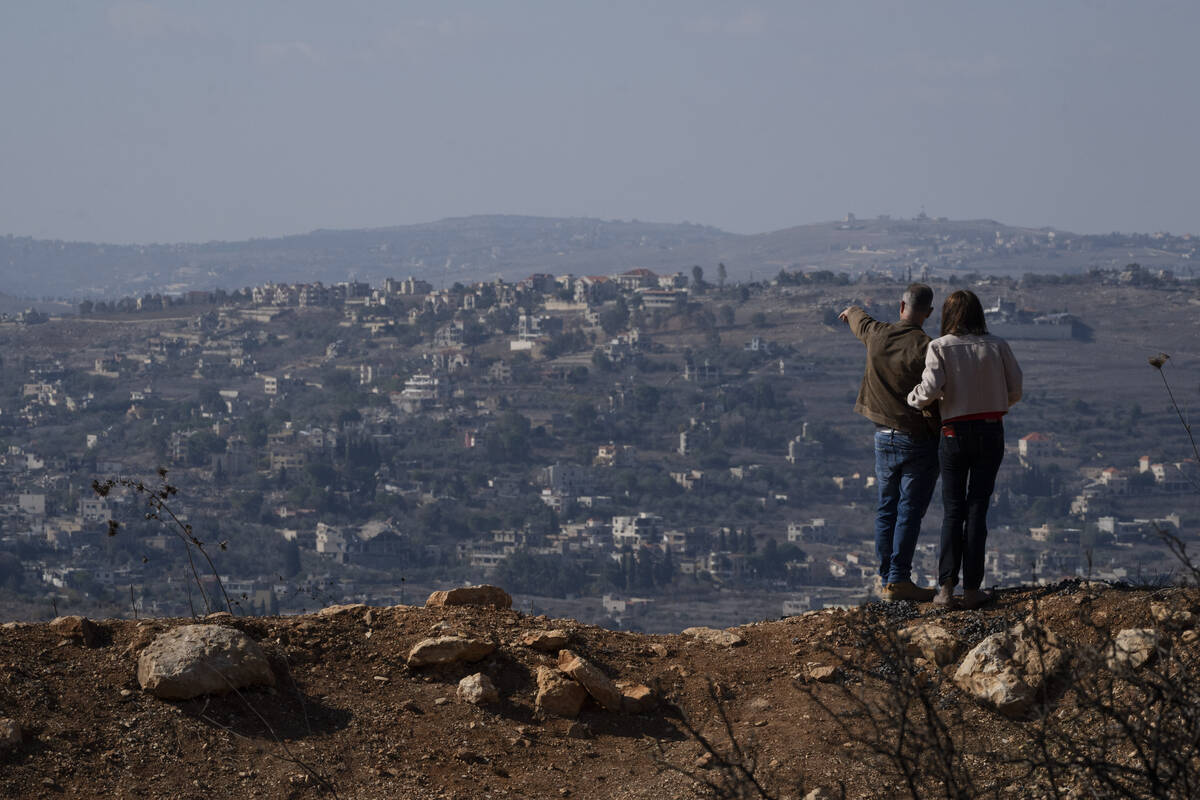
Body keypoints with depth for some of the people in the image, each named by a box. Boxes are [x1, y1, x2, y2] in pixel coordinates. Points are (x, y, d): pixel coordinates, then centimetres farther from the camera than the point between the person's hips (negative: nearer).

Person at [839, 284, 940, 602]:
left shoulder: (876, 334, 0)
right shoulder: (925, 349, -19)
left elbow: (861, 321, 26)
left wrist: (852, 312, 49)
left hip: (884, 436, 6)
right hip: (918, 441, -6)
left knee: (887, 508, 14)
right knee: (909, 511, -2)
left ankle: (886, 576, 19)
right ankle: (898, 579, -4)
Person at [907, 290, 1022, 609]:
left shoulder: (940, 347, -7)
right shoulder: (997, 346, -1)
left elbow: (930, 390, -18)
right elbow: (1015, 391, 2)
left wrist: (912, 397, 3)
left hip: (955, 434, -1)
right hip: (991, 433, 1)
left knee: (953, 510, 7)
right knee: (977, 509, 5)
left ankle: (946, 587, -2)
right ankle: (972, 589, 3)